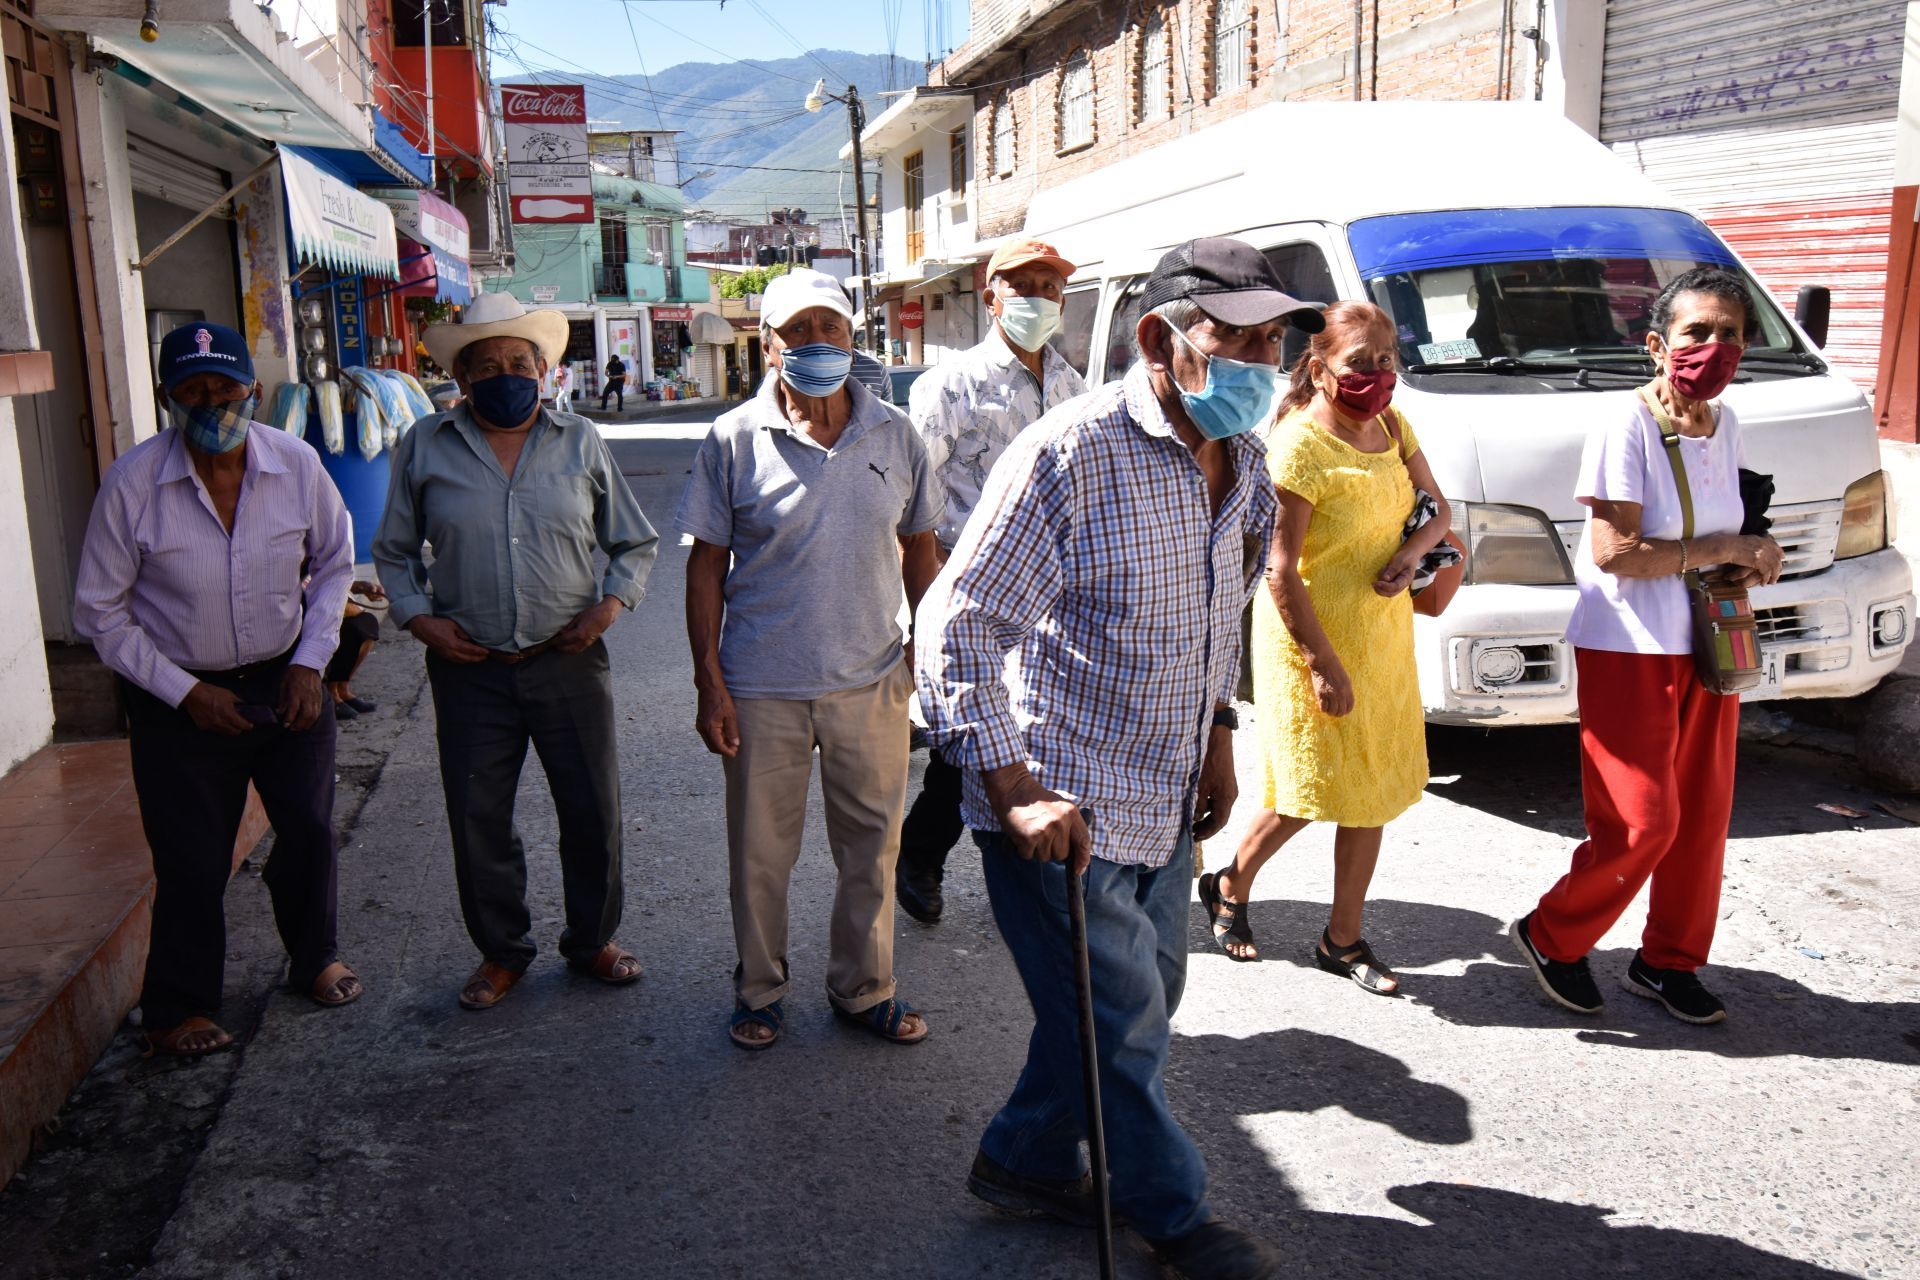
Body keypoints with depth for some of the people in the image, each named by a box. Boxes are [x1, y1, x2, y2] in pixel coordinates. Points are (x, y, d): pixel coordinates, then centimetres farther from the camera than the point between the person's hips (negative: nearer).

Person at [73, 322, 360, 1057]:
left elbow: (334, 563, 6)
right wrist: (184, 692, -13)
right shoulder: (132, 482, -17)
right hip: (179, 698, -3)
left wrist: (310, 661, -3)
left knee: (309, 830, 13)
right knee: (193, 861, 3)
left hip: (286, 681, 3)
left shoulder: (295, 464, -10)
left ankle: (315, 959, 39)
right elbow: (100, 611, -8)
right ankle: (177, 1008, 26)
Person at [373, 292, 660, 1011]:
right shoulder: (424, 448, 5)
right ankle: (502, 951, 29)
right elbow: (393, 553, 14)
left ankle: (592, 940, 29)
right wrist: (418, 617, -3)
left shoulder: (580, 442, 5)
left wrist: (610, 604, -4)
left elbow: (636, 543, 12)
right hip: (469, 668, 0)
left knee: (593, 810, 7)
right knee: (478, 818, 8)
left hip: (569, 662, 0)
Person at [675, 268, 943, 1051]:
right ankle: (760, 990, 33)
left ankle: (864, 989, 32)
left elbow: (919, 551, 11)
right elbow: (706, 564, -2)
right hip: (762, 689, -2)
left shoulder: (896, 437, 2)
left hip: (872, 682, 2)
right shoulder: (734, 440, -5)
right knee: (759, 852, 11)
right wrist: (708, 682, -6)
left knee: (872, 845, 13)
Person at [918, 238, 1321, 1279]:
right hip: (1060, 811, -8)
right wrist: (1013, 789, -25)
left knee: (1141, 998, 20)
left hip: (1164, 802, 8)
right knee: (1119, 1024, 7)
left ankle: (1027, 1159, 40)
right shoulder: (1070, 454, -21)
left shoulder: (1245, 466, 4)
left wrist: (1216, 741, 19)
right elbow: (958, 628, -21)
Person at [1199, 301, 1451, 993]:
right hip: (1310, 638, -8)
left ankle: (1343, 939, 25)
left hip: (1383, 635, 8)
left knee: (1373, 789, 11)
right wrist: (1323, 663, -21)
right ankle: (1230, 887, 30)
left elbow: (1437, 507, 14)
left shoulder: (1391, 425, 4)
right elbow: (1279, 571, -21)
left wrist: (1412, 551, -9)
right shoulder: (1301, 445, -19)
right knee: (1311, 792, 2)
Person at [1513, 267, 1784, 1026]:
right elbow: (1615, 551, -22)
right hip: (1628, 650, -7)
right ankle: (1551, 937, 17)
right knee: (1642, 820, -5)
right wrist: (1730, 550, -16)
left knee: (1703, 814, 11)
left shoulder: (1722, 425, 8)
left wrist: (1746, 565, -2)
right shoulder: (1627, 428, -15)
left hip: (1705, 645, 8)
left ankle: (1668, 962, 28)